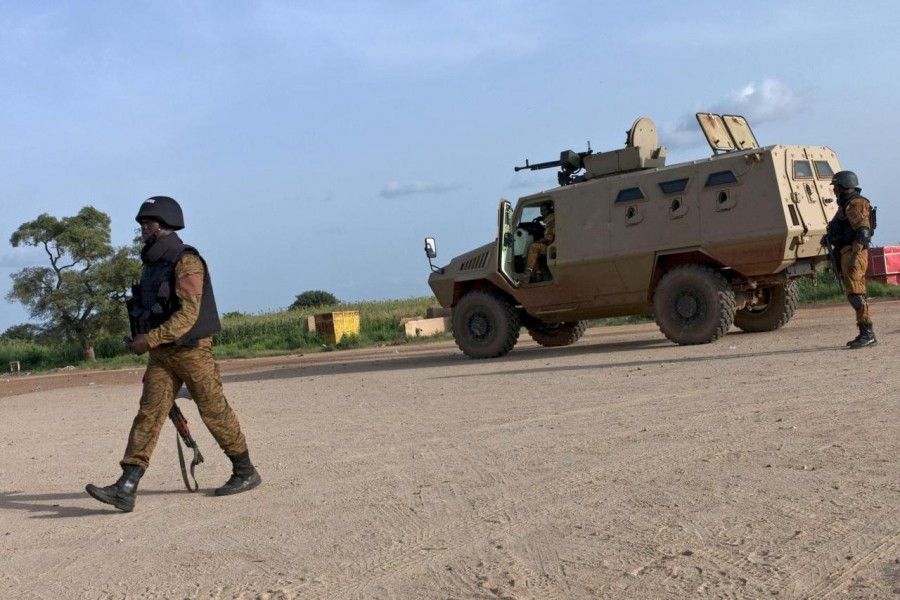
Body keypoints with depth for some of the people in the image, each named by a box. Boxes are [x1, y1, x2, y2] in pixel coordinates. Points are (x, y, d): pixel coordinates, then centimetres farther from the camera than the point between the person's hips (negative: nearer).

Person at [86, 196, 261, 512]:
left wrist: (150, 339, -26)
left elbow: (188, 314, -23)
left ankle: (246, 473, 17)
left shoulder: (186, 261, -15)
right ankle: (126, 489, -4)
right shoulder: (153, 263, 12)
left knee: (215, 413, 2)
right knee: (148, 414, -1)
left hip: (191, 351, -8)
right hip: (162, 353, 8)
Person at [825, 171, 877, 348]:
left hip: (853, 254, -10)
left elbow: (863, 231, -19)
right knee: (855, 295, 9)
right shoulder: (845, 205, 22)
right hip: (846, 255, 10)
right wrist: (837, 260, 22)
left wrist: (854, 256, -26)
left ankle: (868, 333, -15)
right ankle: (865, 334, 12)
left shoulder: (856, 204, -9)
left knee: (855, 294, -14)